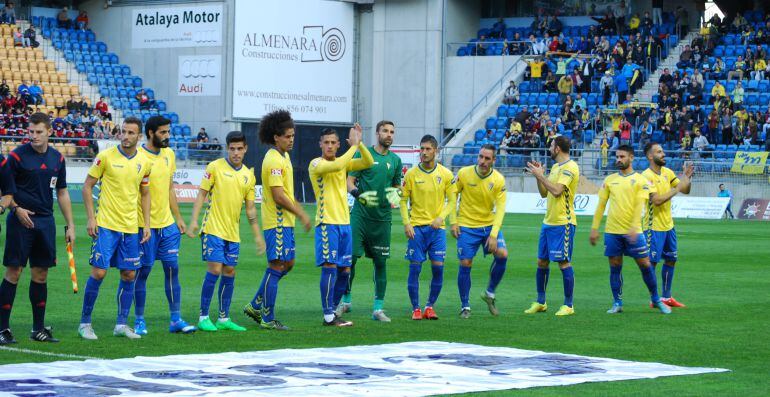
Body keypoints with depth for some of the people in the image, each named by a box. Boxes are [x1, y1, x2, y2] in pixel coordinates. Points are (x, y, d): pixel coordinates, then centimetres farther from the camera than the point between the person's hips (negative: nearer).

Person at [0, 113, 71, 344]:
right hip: (21, 221, -5)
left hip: (45, 221, 5)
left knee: (41, 274, 8)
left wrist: (70, 225, 13)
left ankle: (38, 329, 16)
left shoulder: (57, 158, 8)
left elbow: (62, 193, 16)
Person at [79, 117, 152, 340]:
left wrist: (147, 224, 9)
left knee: (129, 275, 5)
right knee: (99, 272, -8)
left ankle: (121, 324, 15)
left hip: (131, 228, 5)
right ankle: (85, 323, 4)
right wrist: (91, 218, -9)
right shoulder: (106, 156, -6)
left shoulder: (143, 163, 6)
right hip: (106, 225, -4)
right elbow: (87, 186, -2)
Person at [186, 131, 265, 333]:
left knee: (229, 272, 6)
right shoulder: (215, 167, -4)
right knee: (214, 270, -10)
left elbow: (250, 207, 14)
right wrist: (194, 220, -14)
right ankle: (203, 318, -2)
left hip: (233, 233, 5)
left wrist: (257, 235, 10)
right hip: (213, 229, -5)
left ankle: (224, 318, 13)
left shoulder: (249, 175, 10)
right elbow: (202, 194, -4)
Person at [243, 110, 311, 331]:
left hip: (285, 221, 10)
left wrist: (300, 212, 17)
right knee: (276, 267, -6)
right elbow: (279, 196, -22)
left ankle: (256, 306, 21)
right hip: (277, 222, -10)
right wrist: (301, 214, -15)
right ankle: (268, 319, 0)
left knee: (287, 264, 15)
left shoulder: (284, 157, 15)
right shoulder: (273, 160, -17)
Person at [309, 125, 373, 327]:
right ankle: (328, 316, -8)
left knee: (344, 270, 8)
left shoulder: (344, 162, 14)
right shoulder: (316, 164, -7)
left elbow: (368, 163, 5)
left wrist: (360, 143, -8)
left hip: (344, 222, 7)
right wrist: (353, 146, -18)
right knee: (330, 267, -11)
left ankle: (332, 310, 19)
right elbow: (336, 166, -26)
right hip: (327, 222, -7)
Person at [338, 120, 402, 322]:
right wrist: (358, 193, -21)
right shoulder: (363, 154, 0)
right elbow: (349, 181, -2)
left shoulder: (395, 160, 10)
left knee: (380, 262, 4)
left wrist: (396, 194, -2)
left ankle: (378, 308, 10)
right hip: (360, 214, -3)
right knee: (351, 256, -7)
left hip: (382, 217, 3)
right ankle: (345, 301, 10)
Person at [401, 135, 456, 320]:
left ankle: (430, 306, 10)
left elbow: (452, 200, 5)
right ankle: (416, 309, 5)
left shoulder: (446, 174, 2)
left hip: (437, 227, 1)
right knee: (414, 268, -3)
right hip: (416, 227, -1)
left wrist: (441, 217, -11)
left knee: (438, 268, -4)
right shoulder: (411, 174, 0)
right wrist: (406, 224, -8)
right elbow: (403, 200, 3)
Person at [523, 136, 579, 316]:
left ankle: (568, 305, 2)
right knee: (542, 261, 11)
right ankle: (540, 302, 21)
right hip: (548, 221, 9)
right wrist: (538, 175, 6)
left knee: (564, 263, -5)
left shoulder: (570, 167, -13)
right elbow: (544, 193, 19)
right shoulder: (555, 167, 16)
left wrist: (540, 175, -15)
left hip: (563, 223, -9)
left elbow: (557, 190, -24)